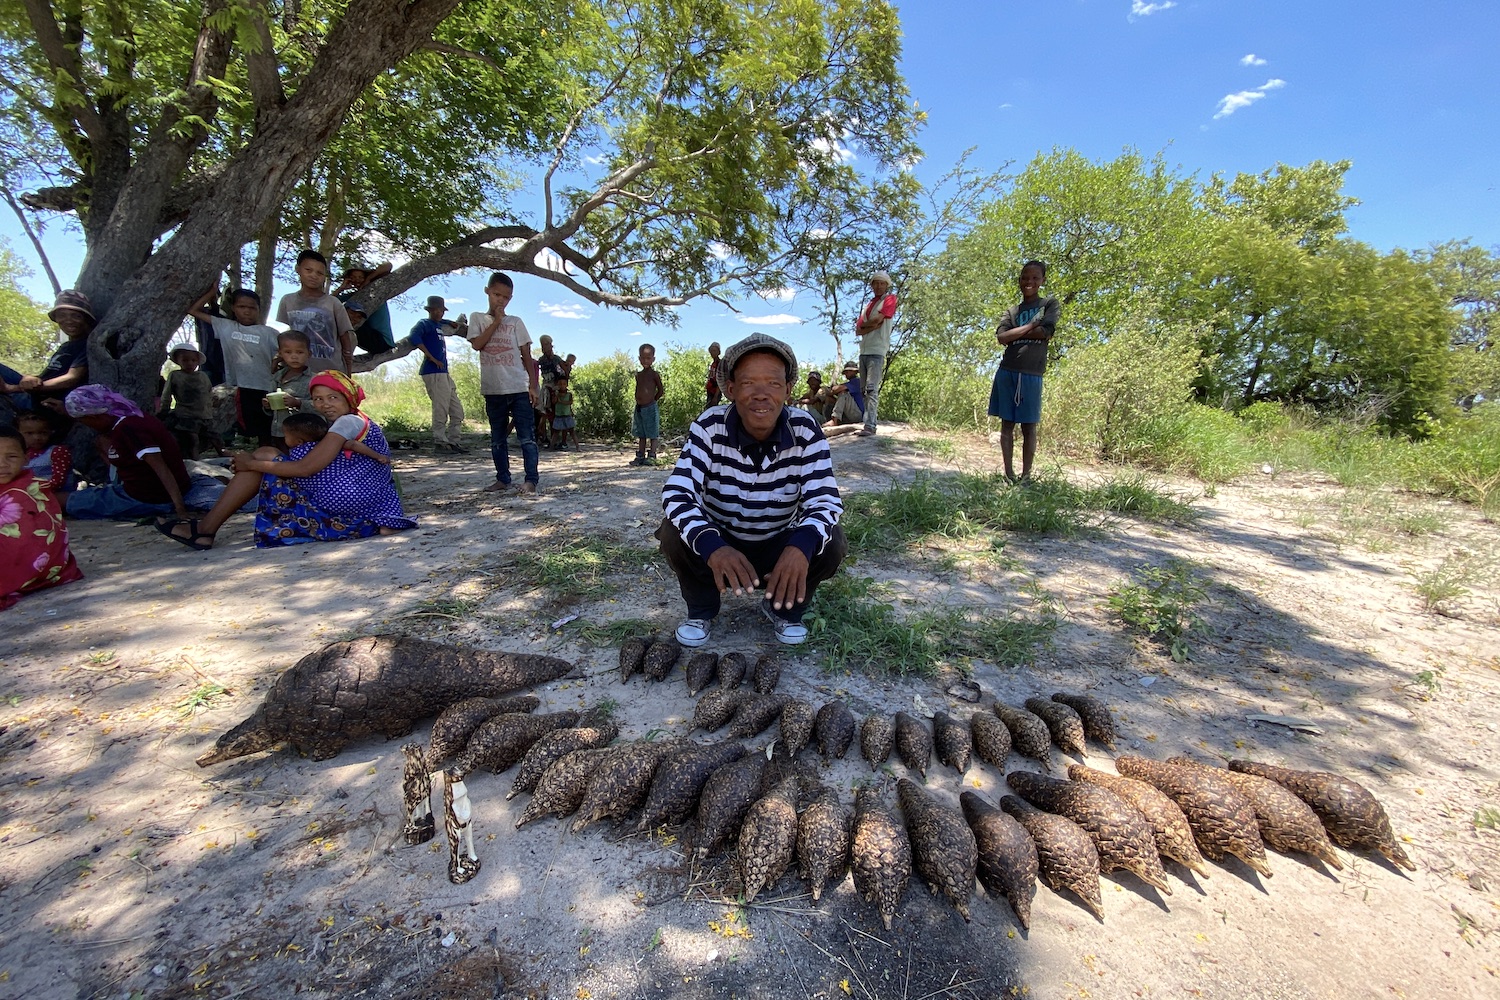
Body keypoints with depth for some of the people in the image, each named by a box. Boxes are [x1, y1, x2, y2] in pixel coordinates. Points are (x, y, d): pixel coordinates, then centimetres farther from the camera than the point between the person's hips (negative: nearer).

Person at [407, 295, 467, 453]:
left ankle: (452, 441, 13)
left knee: (457, 411, 7)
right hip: (433, 373, -9)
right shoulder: (424, 324, -1)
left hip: (445, 373, 9)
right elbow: (414, 337, -20)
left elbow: (454, 328, 41)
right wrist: (431, 358, -20)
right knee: (441, 410, -9)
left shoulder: (440, 325, 22)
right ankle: (440, 443, -3)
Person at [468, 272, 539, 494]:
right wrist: (496, 322, -5)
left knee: (526, 437, -6)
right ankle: (503, 479, 18)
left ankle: (531, 479, -4)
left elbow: (527, 356, 5)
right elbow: (477, 344, -6)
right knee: (497, 439, 9)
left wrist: (533, 386, -3)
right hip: (493, 390, 2)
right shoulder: (478, 318, 11)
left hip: (519, 389, -2)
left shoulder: (516, 322, 8)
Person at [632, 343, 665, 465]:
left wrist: (653, 400, -1)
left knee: (652, 434, 1)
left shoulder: (654, 374, -5)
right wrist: (639, 402, 7)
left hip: (651, 408, -6)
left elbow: (661, 390, -3)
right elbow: (638, 390, 17)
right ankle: (640, 456, 19)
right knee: (641, 434, 12)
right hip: (639, 408, 7)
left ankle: (652, 456, 6)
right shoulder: (638, 375, 12)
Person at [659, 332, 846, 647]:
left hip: (780, 548, 1)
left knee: (831, 543, -25)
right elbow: (676, 494, -30)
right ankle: (701, 610, 3)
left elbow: (825, 500, -24)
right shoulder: (709, 427, -20)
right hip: (718, 544, 0)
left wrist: (801, 546, -48)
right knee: (675, 532, -27)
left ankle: (785, 609, 6)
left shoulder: (805, 430, -18)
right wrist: (712, 546, -51)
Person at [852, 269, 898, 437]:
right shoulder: (867, 305, 22)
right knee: (864, 390, 5)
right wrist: (873, 325, -5)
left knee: (872, 389, -16)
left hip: (877, 351, -7)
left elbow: (877, 319, -11)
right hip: (863, 351, 7)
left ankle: (870, 425, -21)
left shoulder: (890, 299, 4)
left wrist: (863, 324, 6)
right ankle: (868, 423, 8)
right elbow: (858, 331, 11)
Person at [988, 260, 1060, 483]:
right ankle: (1008, 473, 7)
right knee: (1007, 423, 2)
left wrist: (1016, 332, 1)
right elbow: (1001, 338, -1)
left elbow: (1045, 333, -6)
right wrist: (1029, 327, -6)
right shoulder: (1012, 311, 15)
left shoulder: (1049, 303, 10)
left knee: (1029, 426, 0)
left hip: (1032, 374, -2)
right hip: (1007, 371, 2)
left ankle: (1026, 475, 4)